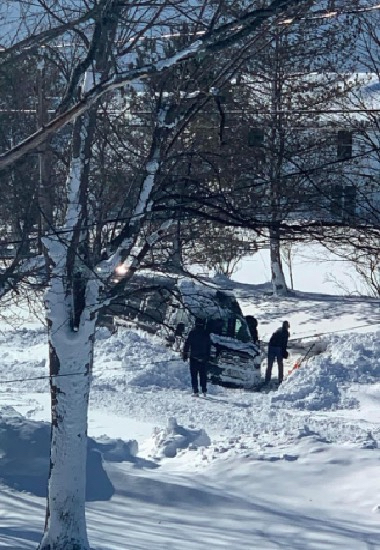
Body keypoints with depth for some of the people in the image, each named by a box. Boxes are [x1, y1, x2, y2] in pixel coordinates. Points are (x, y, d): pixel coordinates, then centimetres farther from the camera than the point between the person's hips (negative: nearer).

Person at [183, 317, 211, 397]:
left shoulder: (192, 333, -6)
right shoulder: (206, 334, 4)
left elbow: (187, 344, -7)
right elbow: (209, 346, 10)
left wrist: (185, 355, -1)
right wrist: (208, 357, 17)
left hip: (194, 357, -3)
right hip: (203, 358, 3)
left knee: (194, 375, 0)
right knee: (203, 375, 12)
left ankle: (196, 392, -6)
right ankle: (204, 391, 11)